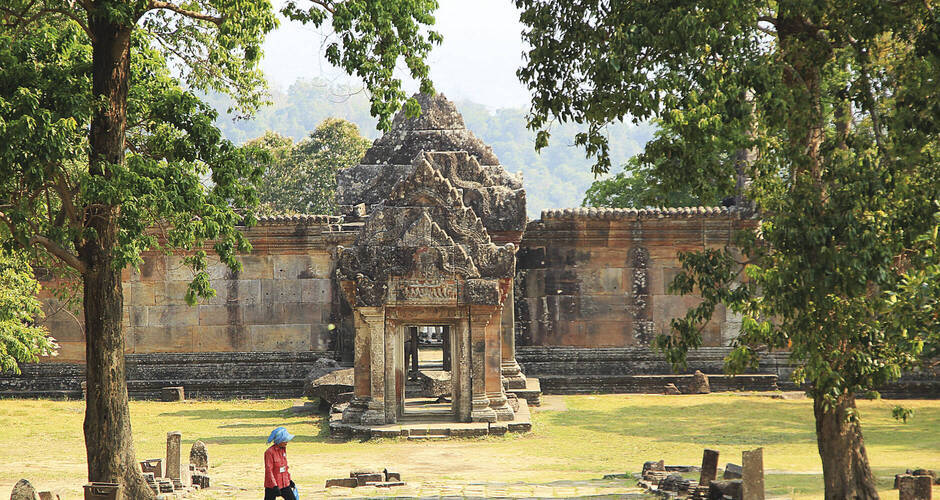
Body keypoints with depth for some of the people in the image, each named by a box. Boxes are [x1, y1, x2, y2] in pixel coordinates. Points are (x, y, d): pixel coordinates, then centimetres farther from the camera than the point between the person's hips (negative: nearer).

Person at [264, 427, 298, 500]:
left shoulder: (283, 450, 7)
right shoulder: (270, 452, -17)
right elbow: (268, 470, -18)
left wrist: (289, 480, 19)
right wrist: (274, 486, -22)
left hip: (284, 485, 7)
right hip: (272, 486, -7)